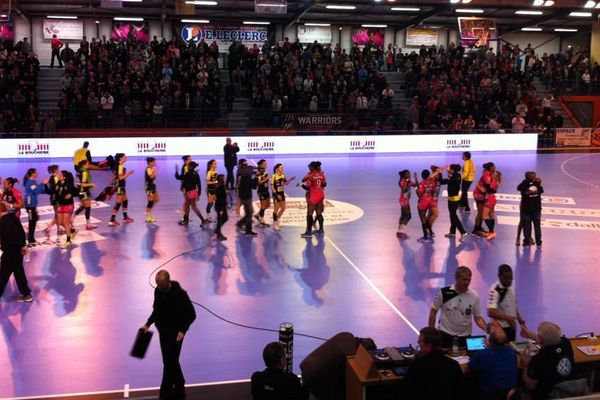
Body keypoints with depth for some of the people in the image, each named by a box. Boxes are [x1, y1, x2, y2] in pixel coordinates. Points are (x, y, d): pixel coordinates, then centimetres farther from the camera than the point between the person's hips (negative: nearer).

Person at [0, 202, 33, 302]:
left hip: (10, 251, -9)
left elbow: (11, 236, -26)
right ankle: (26, 294, 23)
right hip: (17, 250, 9)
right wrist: (22, 245, 11)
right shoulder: (13, 217, 6)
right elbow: (21, 231, 10)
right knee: (19, 272, 17)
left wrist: (21, 247, -18)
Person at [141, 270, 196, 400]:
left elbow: (191, 314, -13)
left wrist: (183, 330, -22)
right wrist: (148, 324, 2)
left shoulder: (180, 294, -21)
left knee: (170, 362, -5)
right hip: (163, 331, 7)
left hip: (175, 333, -6)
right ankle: (179, 388, 31)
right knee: (171, 361, 15)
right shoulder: (158, 291, -2)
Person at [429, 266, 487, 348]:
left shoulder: (474, 296, -6)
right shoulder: (443, 293, -11)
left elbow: (478, 318, 1)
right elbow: (433, 312, -2)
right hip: (445, 334, -2)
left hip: (465, 336, 2)